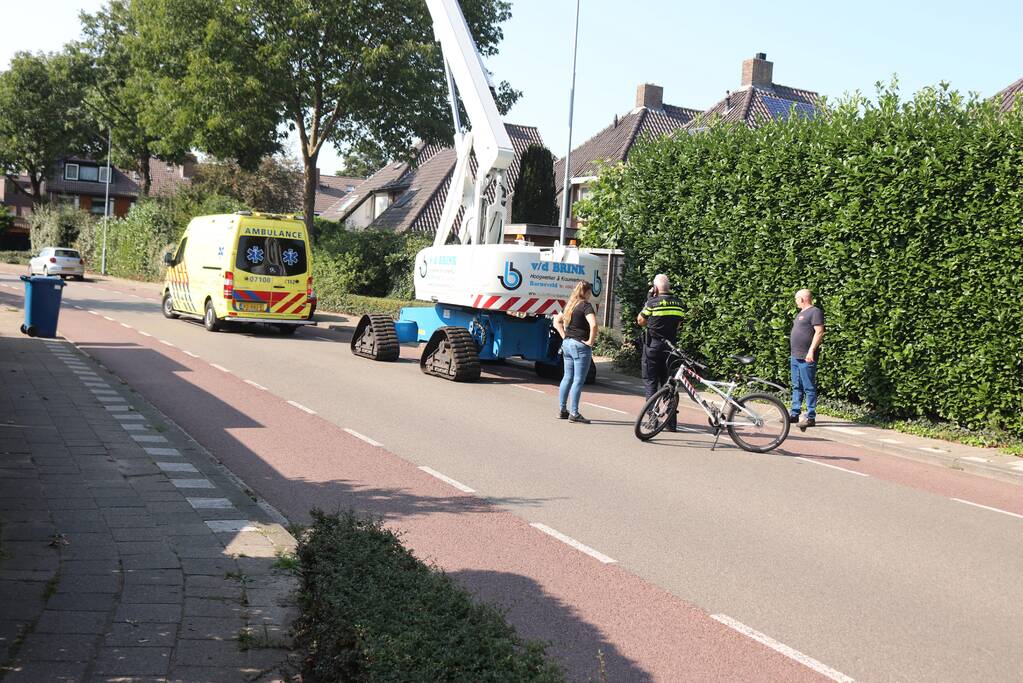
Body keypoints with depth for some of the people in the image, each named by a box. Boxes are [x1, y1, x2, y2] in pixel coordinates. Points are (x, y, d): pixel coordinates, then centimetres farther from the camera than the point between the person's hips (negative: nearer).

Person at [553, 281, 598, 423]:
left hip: (567, 344, 8)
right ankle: (574, 413, -3)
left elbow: (557, 322, 21)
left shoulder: (570, 305, 12)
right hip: (580, 346, -8)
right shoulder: (585, 305, -12)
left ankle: (563, 410, 19)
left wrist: (565, 336, 14)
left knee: (567, 378, 14)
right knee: (578, 380, -4)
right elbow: (593, 325, -27)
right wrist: (591, 341, -16)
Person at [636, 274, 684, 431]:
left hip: (653, 346, -4)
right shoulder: (678, 304, 2)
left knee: (650, 381, 4)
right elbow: (678, 325, 11)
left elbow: (640, 321, 1)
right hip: (670, 346, 4)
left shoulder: (652, 303, -12)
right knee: (668, 382, 10)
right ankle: (671, 422, 8)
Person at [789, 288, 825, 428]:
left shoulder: (815, 312, -10)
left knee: (809, 388, -6)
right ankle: (794, 414, 21)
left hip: (806, 358, -10)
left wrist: (811, 351, -23)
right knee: (796, 387, 14)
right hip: (795, 357, 10)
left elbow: (819, 332, -18)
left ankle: (811, 417, -3)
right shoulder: (801, 313, 19)